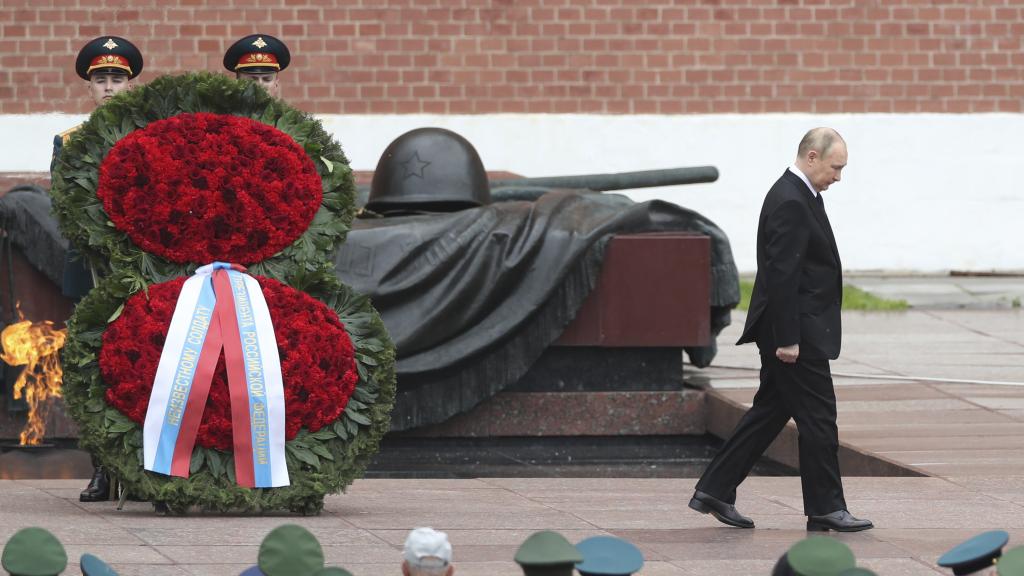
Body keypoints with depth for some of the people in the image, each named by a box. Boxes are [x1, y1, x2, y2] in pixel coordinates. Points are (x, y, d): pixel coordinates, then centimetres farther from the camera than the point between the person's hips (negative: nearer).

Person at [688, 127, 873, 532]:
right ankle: (825, 509, 3)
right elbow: (782, 275, -23)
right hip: (797, 331, -11)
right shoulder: (790, 203, -19)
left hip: (794, 330, 11)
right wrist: (787, 339, -23)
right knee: (817, 417, -3)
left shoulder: (797, 195, 14)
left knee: (770, 412, 13)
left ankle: (715, 491, 15)